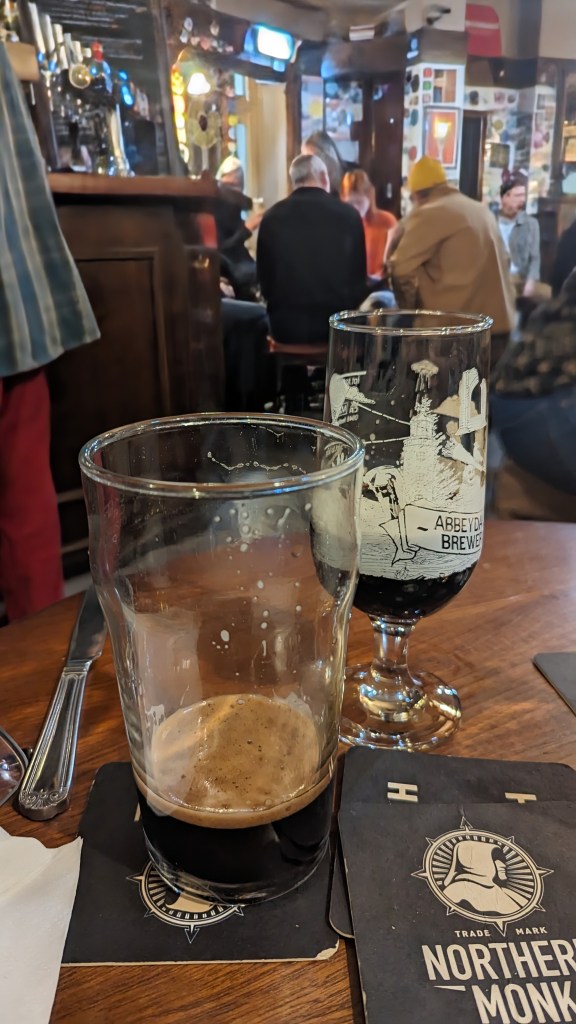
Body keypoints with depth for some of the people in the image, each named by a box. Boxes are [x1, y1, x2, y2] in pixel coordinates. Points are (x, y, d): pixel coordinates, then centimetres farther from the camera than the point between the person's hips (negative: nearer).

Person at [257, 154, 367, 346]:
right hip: (335, 321, -1)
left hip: (286, 323, 1)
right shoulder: (348, 214, -1)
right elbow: (358, 276, 4)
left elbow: (265, 277, 8)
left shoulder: (272, 217, 2)